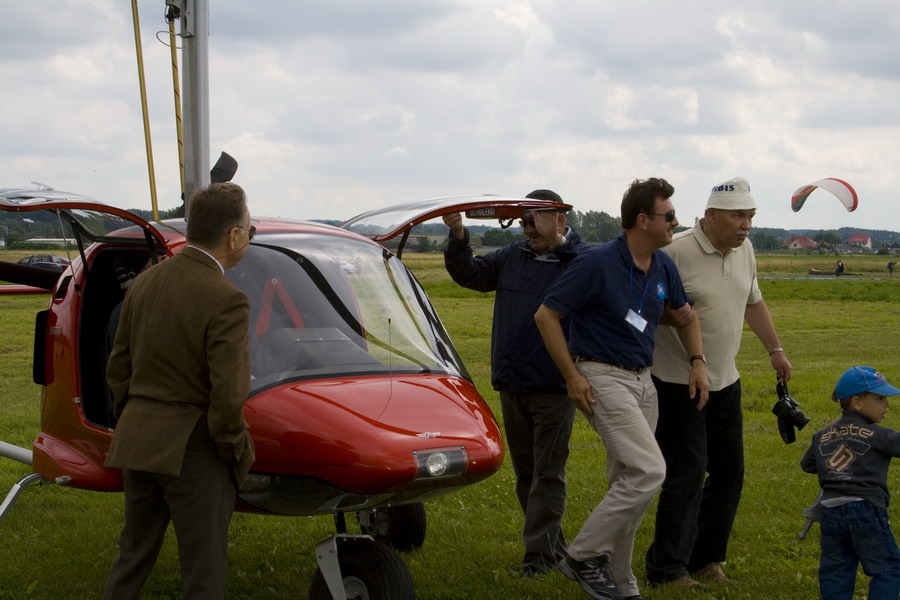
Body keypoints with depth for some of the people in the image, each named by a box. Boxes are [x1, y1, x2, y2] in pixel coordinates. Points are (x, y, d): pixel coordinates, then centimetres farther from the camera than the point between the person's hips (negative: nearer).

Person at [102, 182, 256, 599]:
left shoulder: (144, 283, 4)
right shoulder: (226, 302, -19)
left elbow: (118, 369, 10)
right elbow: (227, 397, -21)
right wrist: (238, 451, -6)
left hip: (138, 443, 7)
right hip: (194, 454, -7)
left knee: (132, 557, 21)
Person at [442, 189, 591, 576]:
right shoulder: (513, 257, 9)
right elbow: (469, 274, 11)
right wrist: (458, 238, -3)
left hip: (554, 388, -7)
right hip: (512, 385, 7)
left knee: (547, 475, 0)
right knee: (525, 472, 16)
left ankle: (539, 555, 5)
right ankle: (553, 544, 29)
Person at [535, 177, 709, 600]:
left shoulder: (664, 268, 6)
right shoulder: (597, 264, -16)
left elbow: (686, 316, 24)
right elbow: (545, 316, -13)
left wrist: (698, 362, 9)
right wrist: (572, 376, -14)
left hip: (643, 380, 8)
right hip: (602, 377, -8)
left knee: (627, 484, 11)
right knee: (649, 471, -18)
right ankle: (582, 556, -5)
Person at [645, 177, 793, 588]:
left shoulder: (744, 250, 6)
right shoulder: (675, 253, -19)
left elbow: (753, 302, 21)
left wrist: (775, 350, 23)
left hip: (725, 383, 8)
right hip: (677, 383, -8)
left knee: (729, 472, 11)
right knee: (686, 475, -8)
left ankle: (705, 558, 25)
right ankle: (666, 570, 2)